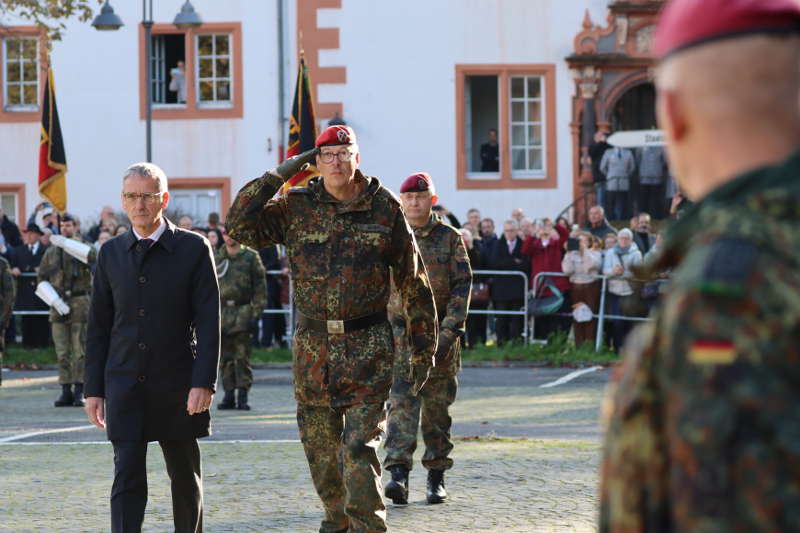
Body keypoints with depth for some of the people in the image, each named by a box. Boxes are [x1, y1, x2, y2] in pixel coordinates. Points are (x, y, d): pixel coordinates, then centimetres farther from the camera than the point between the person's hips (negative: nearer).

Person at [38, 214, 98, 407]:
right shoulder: (51, 252, 13)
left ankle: (79, 392, -5)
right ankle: (66, 392, 3)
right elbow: (42, 278, 10)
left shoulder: (82, 247, 5)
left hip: (80, 301, -3)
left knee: (80, 350, -6)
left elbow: (93, 255, -20)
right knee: (62, 352, 1)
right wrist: (55, 302, -4)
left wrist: (66, 243, -23)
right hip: (58, 304, 3)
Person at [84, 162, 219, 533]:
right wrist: (94, 389, 5)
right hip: (125, 385, 1)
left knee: (185, 478, 10)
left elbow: (209, 321, -6)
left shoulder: (194, 249, -2)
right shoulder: (111, 253, 7)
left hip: (177, 385, -1)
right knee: (127, 478, -8)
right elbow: (99, 326, 10)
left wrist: (203, 383, -14)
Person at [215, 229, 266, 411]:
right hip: (221, 313, 3)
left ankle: (243, 396, -1)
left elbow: (260, 287, 2)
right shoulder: (216, 259, 12)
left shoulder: (251, 257, 3)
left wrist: (256, 311, -6)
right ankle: (229, 395, 11)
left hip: (242, 313, -3)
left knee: (243, 358, -4)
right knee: (225, 358, 5)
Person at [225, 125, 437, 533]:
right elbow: (239, 225, -5)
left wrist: (423, 350, 6)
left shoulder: (384, 209, 0)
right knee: (321, 453, 11)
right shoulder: (297, 207, 4)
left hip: (368, 350, -3)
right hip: (313, 349, 3)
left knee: (358, 451, -12)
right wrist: (279, 174, -7)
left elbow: (414, 283, 6)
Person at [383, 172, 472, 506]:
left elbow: (462, 285, -2)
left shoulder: (450, 238, 3)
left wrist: (449, 331, -12)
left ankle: (436, 477, 16)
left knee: (437, 408, 7)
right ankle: (398, 473, -22)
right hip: (399, 332, 0)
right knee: (401, 403, -14)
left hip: (440, 332, 0)